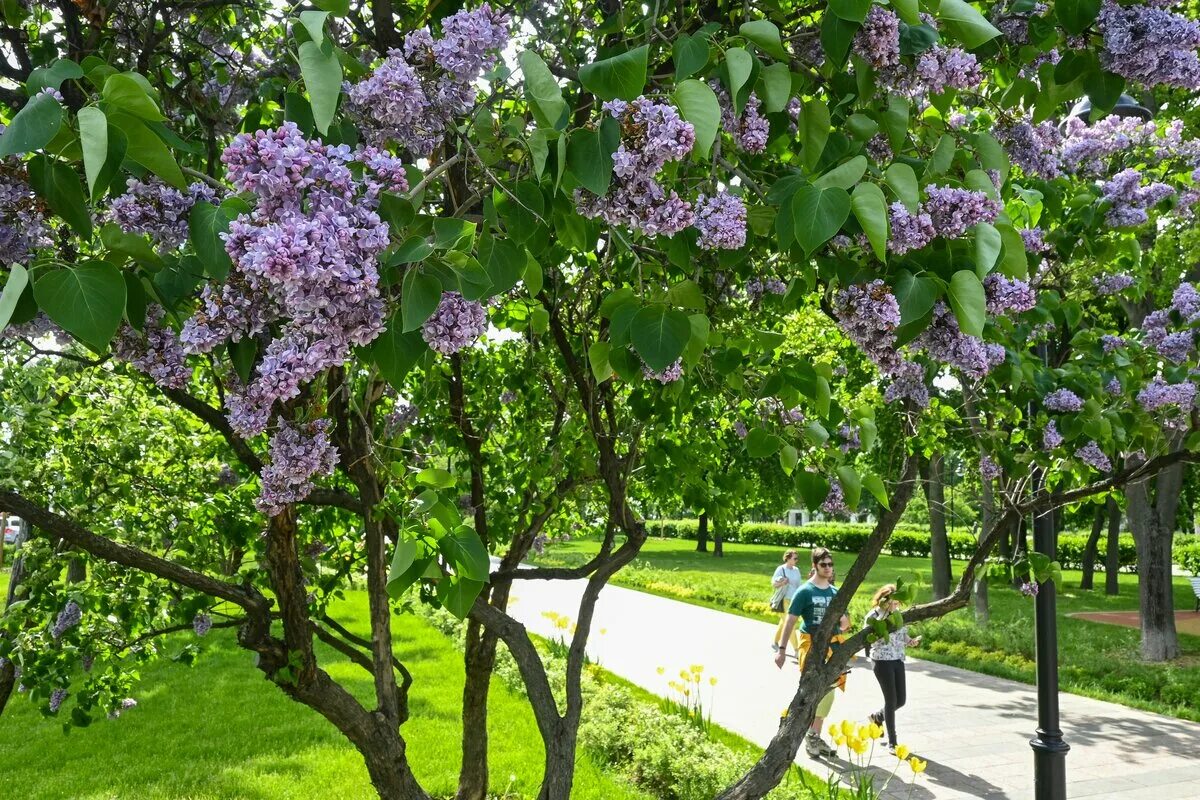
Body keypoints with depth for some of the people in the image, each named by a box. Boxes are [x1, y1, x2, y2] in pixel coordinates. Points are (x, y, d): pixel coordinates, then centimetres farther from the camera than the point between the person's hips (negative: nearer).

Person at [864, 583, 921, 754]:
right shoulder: (874, 615, -10)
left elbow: (903, 636, 14)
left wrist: (912, 641, -6)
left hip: (898, 660, 6)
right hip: (882, 661, -6)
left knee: (900, 700, 8)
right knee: (891, 700, -5)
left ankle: (877, 716, 38)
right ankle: (892, 742, 7)